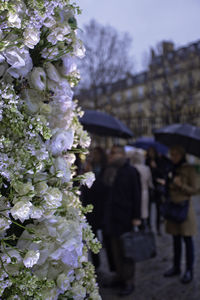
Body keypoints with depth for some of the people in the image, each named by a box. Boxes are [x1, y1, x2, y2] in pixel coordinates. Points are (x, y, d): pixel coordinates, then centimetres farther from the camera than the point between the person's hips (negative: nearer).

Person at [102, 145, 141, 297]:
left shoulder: (131, 171, -9)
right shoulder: (109, 171, 9)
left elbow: (137, 195, -10)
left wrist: (136, 217, -14)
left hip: (125, 216, -6)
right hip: (112, 216, 6)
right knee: (116, 249, 13)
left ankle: (129, 282, 12)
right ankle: (120, 277, 27)